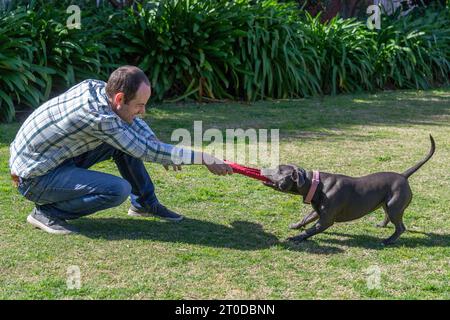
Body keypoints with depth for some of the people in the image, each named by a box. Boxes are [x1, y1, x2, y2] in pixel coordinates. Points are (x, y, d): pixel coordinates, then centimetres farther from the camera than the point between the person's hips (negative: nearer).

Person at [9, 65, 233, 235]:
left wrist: (159, 148, 0)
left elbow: (133, 119, 14)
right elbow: (146, 151, -25)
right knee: (119, 189, -24)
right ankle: (46, 212, -10)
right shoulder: (97, 117, -31)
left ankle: (144, 203, 14)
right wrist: (204, 159, -20)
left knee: (128, 139, 1)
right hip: (35, 178, -9)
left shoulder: (96, 86, -7)